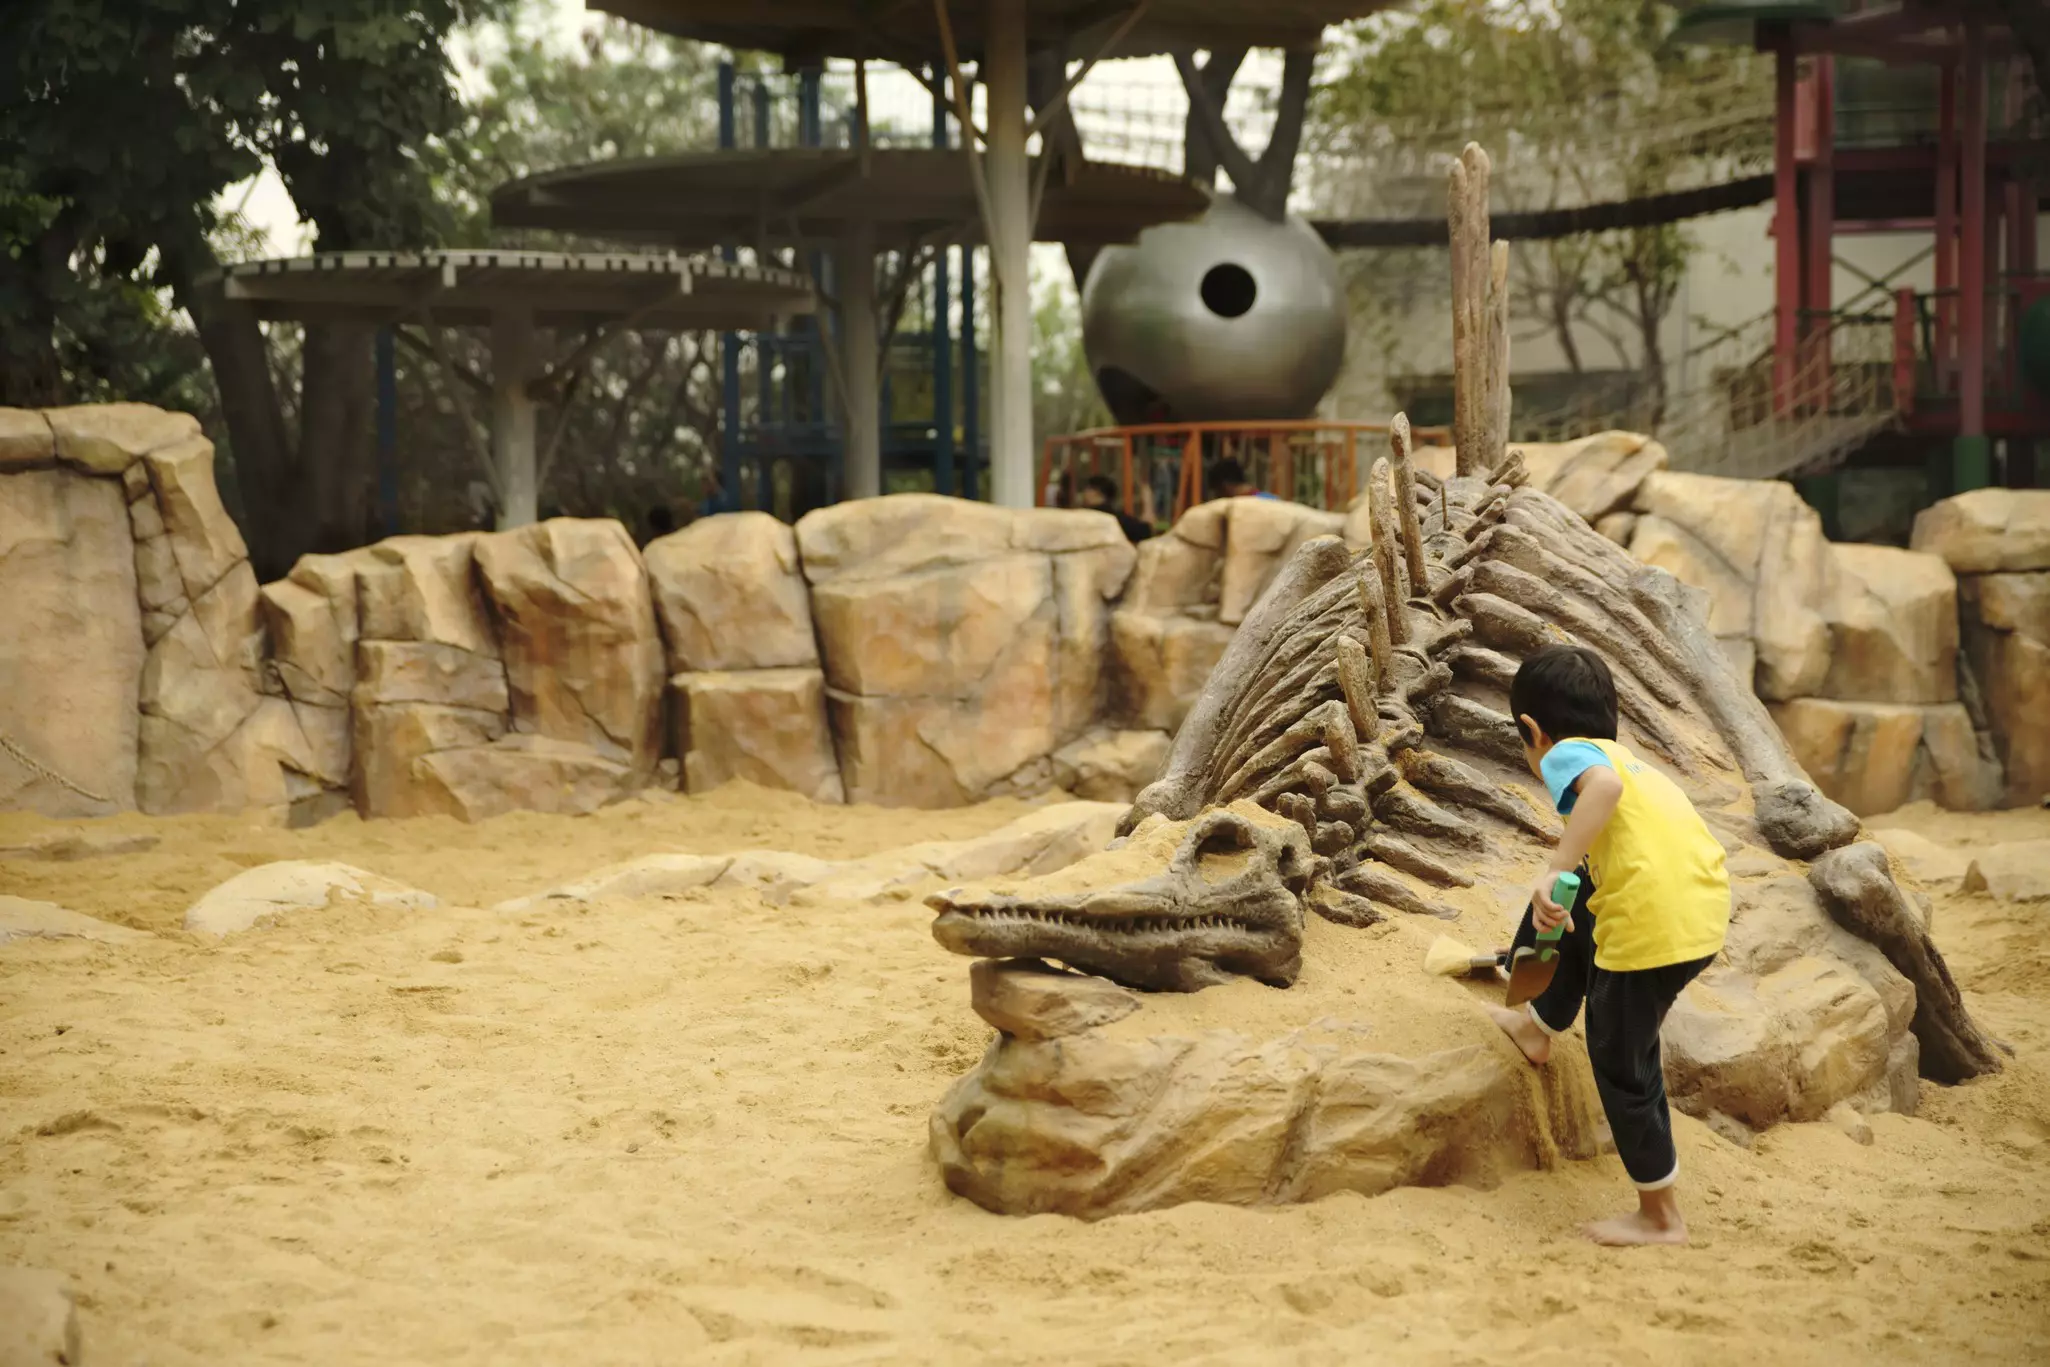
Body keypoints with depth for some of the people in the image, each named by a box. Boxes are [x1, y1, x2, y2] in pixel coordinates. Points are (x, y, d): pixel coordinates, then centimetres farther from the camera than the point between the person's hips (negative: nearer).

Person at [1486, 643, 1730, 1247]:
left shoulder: (1567, 753, 3)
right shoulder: (1630, 759, 29)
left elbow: (1603, 785, -22)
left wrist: (1555, 869, -26)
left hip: (1654, 925, -8)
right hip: (1707, 905, 8)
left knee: (1622, 1063, 8)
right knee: (1573, 909, 34)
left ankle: (1660, 1217, 18)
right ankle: (1538, 1026, 52)